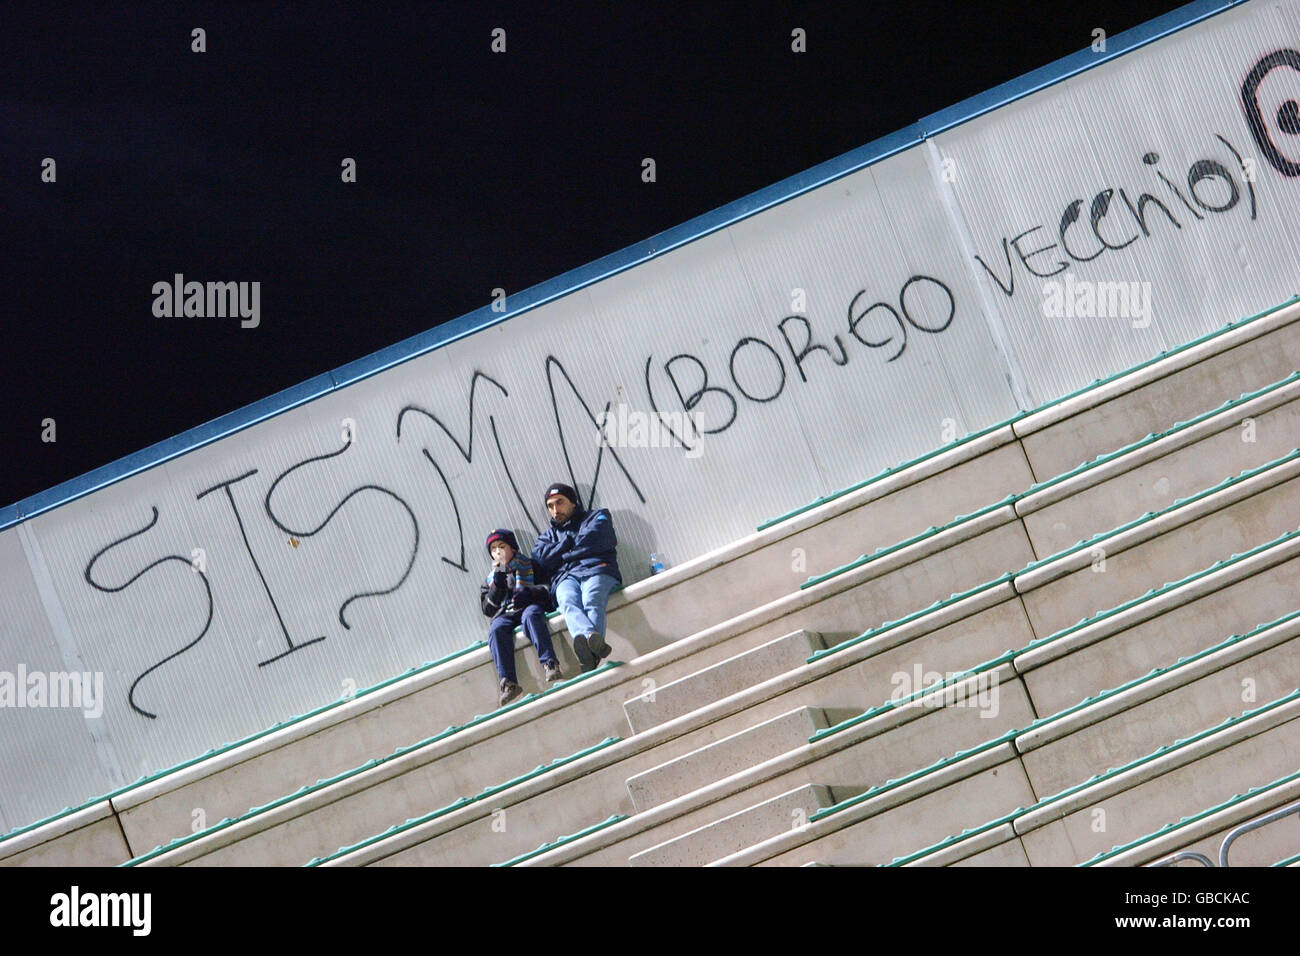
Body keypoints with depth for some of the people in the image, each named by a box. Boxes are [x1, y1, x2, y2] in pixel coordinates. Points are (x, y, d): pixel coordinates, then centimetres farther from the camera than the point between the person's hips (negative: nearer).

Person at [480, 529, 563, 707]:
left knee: (531, 615, -39)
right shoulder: (491, 578, 30)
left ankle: (550, 665, -55)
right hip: (505, 615, 2)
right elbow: (487, 609, 16)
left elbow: (547, 591, 9)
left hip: (530, 607, -2)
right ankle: (508, 683, -47)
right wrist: (497, 587, 2)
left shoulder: (528, 565, 22)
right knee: (496, 629, -34)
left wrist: (530, 593, -11)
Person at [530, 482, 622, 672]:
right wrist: (571, 542, 13)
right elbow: (540, 559, 14)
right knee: (568, 604, -36)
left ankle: (591, 657, -65)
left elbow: (593, 540, 4)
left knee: (592, 602, -37)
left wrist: (563, 555, 14)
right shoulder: (548, 535, 37)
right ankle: (589, 636, -68)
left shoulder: (597, 517, 27)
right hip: (565, 578, 2)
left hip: (596, 570, -2)